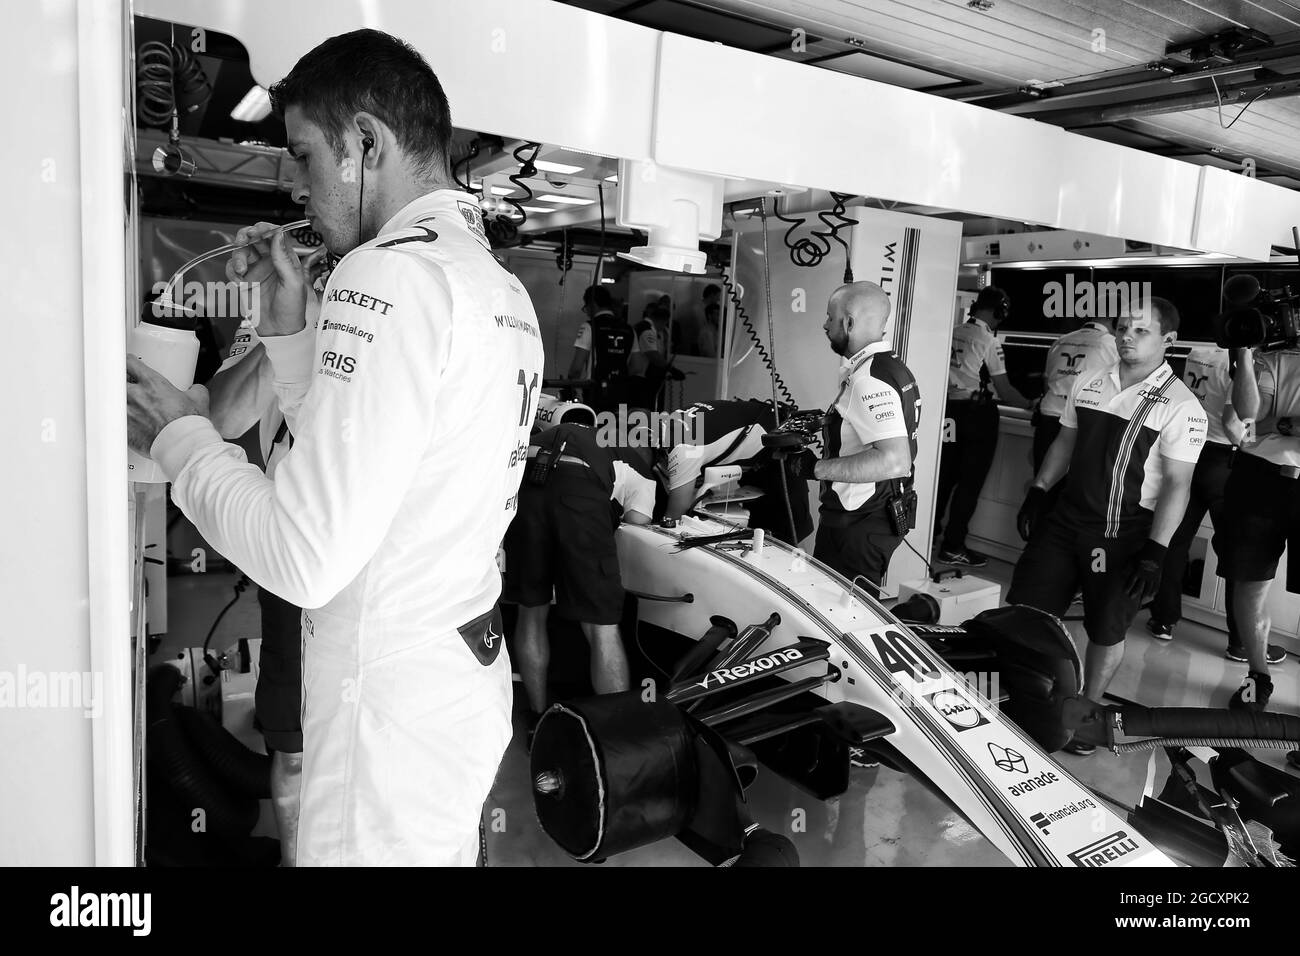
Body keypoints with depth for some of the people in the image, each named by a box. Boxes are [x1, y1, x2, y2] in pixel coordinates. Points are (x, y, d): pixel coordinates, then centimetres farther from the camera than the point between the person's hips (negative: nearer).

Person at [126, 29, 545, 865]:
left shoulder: (392, 273, -19)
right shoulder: (503, 286, 8)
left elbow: (307, 560, -24)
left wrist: (179, 437, -9)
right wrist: (289, 322, 9)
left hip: (393, 702, -9)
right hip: (471, 675, 9)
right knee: (443, 849, 22)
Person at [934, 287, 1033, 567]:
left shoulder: (953, 333, 4)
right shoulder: (990, 342, -11)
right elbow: (1005, 390, -10)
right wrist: (1031, 405, 4)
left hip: (949, 409, 6)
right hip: (977, 415, -6)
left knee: (945, 474, 16)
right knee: (971, 481, 2)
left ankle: (931, 530, 24)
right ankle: (953, 547, 4)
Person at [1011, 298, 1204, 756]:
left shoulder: (1181, 406, -12)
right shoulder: (1089, 383, 5)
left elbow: (1176, 483, -13)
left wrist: (1155, 551, -17)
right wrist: (1037, 493, 9)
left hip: (1124, 533, -5)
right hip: (1067, 516, 5)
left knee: (1106, 631, 8)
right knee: (1028, 607, 7)